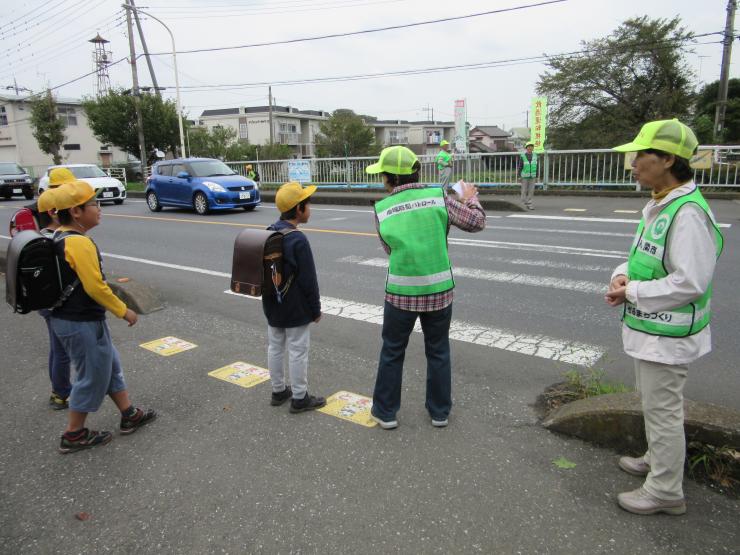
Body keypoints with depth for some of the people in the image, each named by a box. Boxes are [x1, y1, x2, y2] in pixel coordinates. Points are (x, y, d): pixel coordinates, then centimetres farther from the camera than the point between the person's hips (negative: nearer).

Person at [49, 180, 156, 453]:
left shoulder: (59, 238, 8)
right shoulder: (80, 243, -23)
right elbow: (95, 287, -25)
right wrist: (123, 311, -14)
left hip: (67, 317, 10)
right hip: (82, 323, -10)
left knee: (110, 366, 19)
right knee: (93, 377, 6)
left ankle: (130, 415, 31)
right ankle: (74, 435, 21)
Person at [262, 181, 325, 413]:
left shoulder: (268, 234, 3)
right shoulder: (298, 240, -22)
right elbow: (308, 280, -19)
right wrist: (316, 309, -7)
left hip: (273, 306, 8)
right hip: (296, 310, -8)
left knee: (275, 347, 16)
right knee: (297, 352, 3)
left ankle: (278, 391, 31)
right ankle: (299, 398, 15)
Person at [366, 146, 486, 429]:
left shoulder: (381, 210, -5)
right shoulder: (438, 196, -6)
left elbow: (390, 248, 8)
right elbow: (476, 222, -1)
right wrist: (470, 198, 18)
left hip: (401, 293, -1)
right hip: (439, 291, 1)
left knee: (392, 352, 17)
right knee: (438, 352, 18)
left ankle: (385, 411, 27)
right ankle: (439, 411, 30)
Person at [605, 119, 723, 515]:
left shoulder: (688, 213, -25)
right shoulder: (658, 206, 8)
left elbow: (689, 283, -28)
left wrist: (632, 292, -19)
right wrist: (622, 276, -3)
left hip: (666, 334, -10)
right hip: (649, 328, 10)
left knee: (662, 410, 4)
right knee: (654, 403, 25)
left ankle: (665, 492, 20)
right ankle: (657, 460, 46)